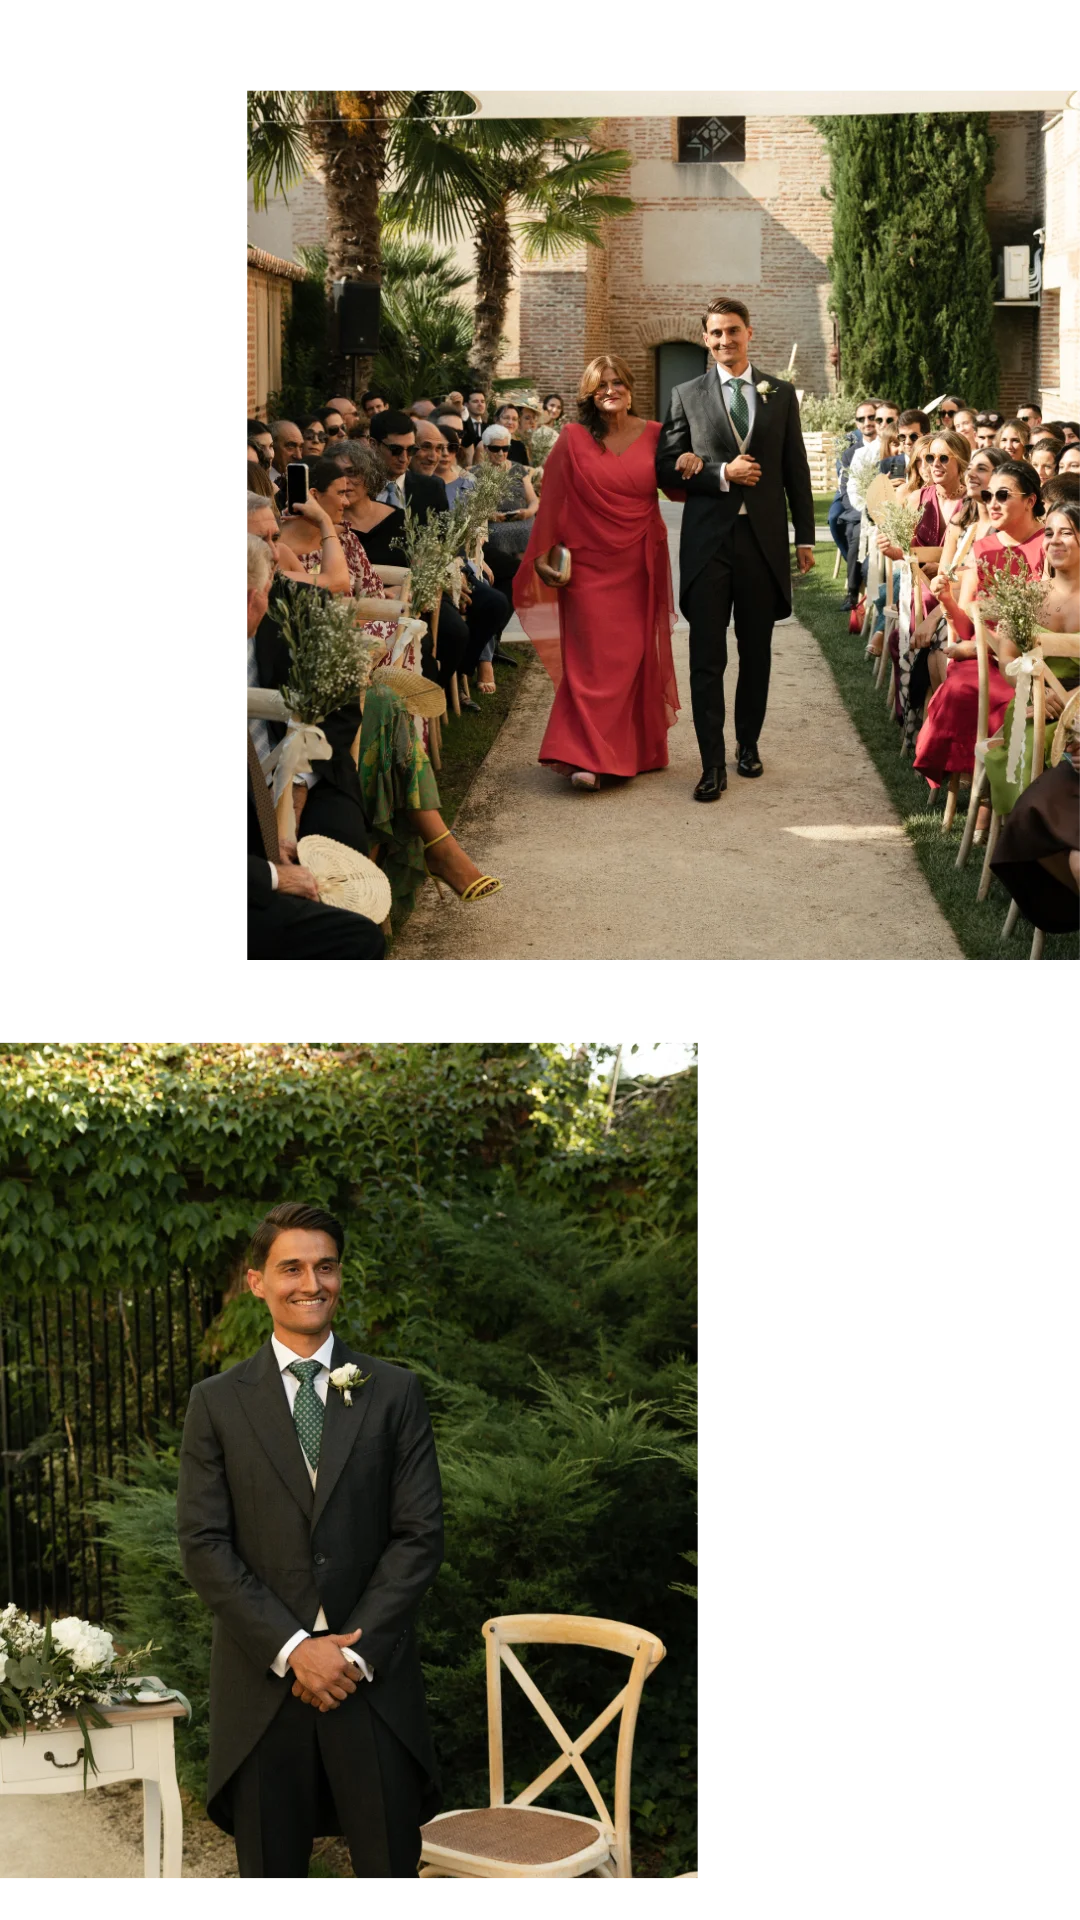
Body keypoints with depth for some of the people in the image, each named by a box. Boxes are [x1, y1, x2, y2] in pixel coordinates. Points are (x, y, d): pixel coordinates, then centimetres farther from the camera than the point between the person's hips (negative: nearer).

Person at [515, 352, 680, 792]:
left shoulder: (654, 436, 4)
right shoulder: (574, 439, -2)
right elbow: (552, 500, 2)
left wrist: (688, 466, -12)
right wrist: (542, 553, 1)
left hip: (639, 567, 2)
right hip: (589, 565, -2)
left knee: (636, 654, 8)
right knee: (593, 656, -7)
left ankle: (637, 749, 20)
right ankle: (588, 758, -9)